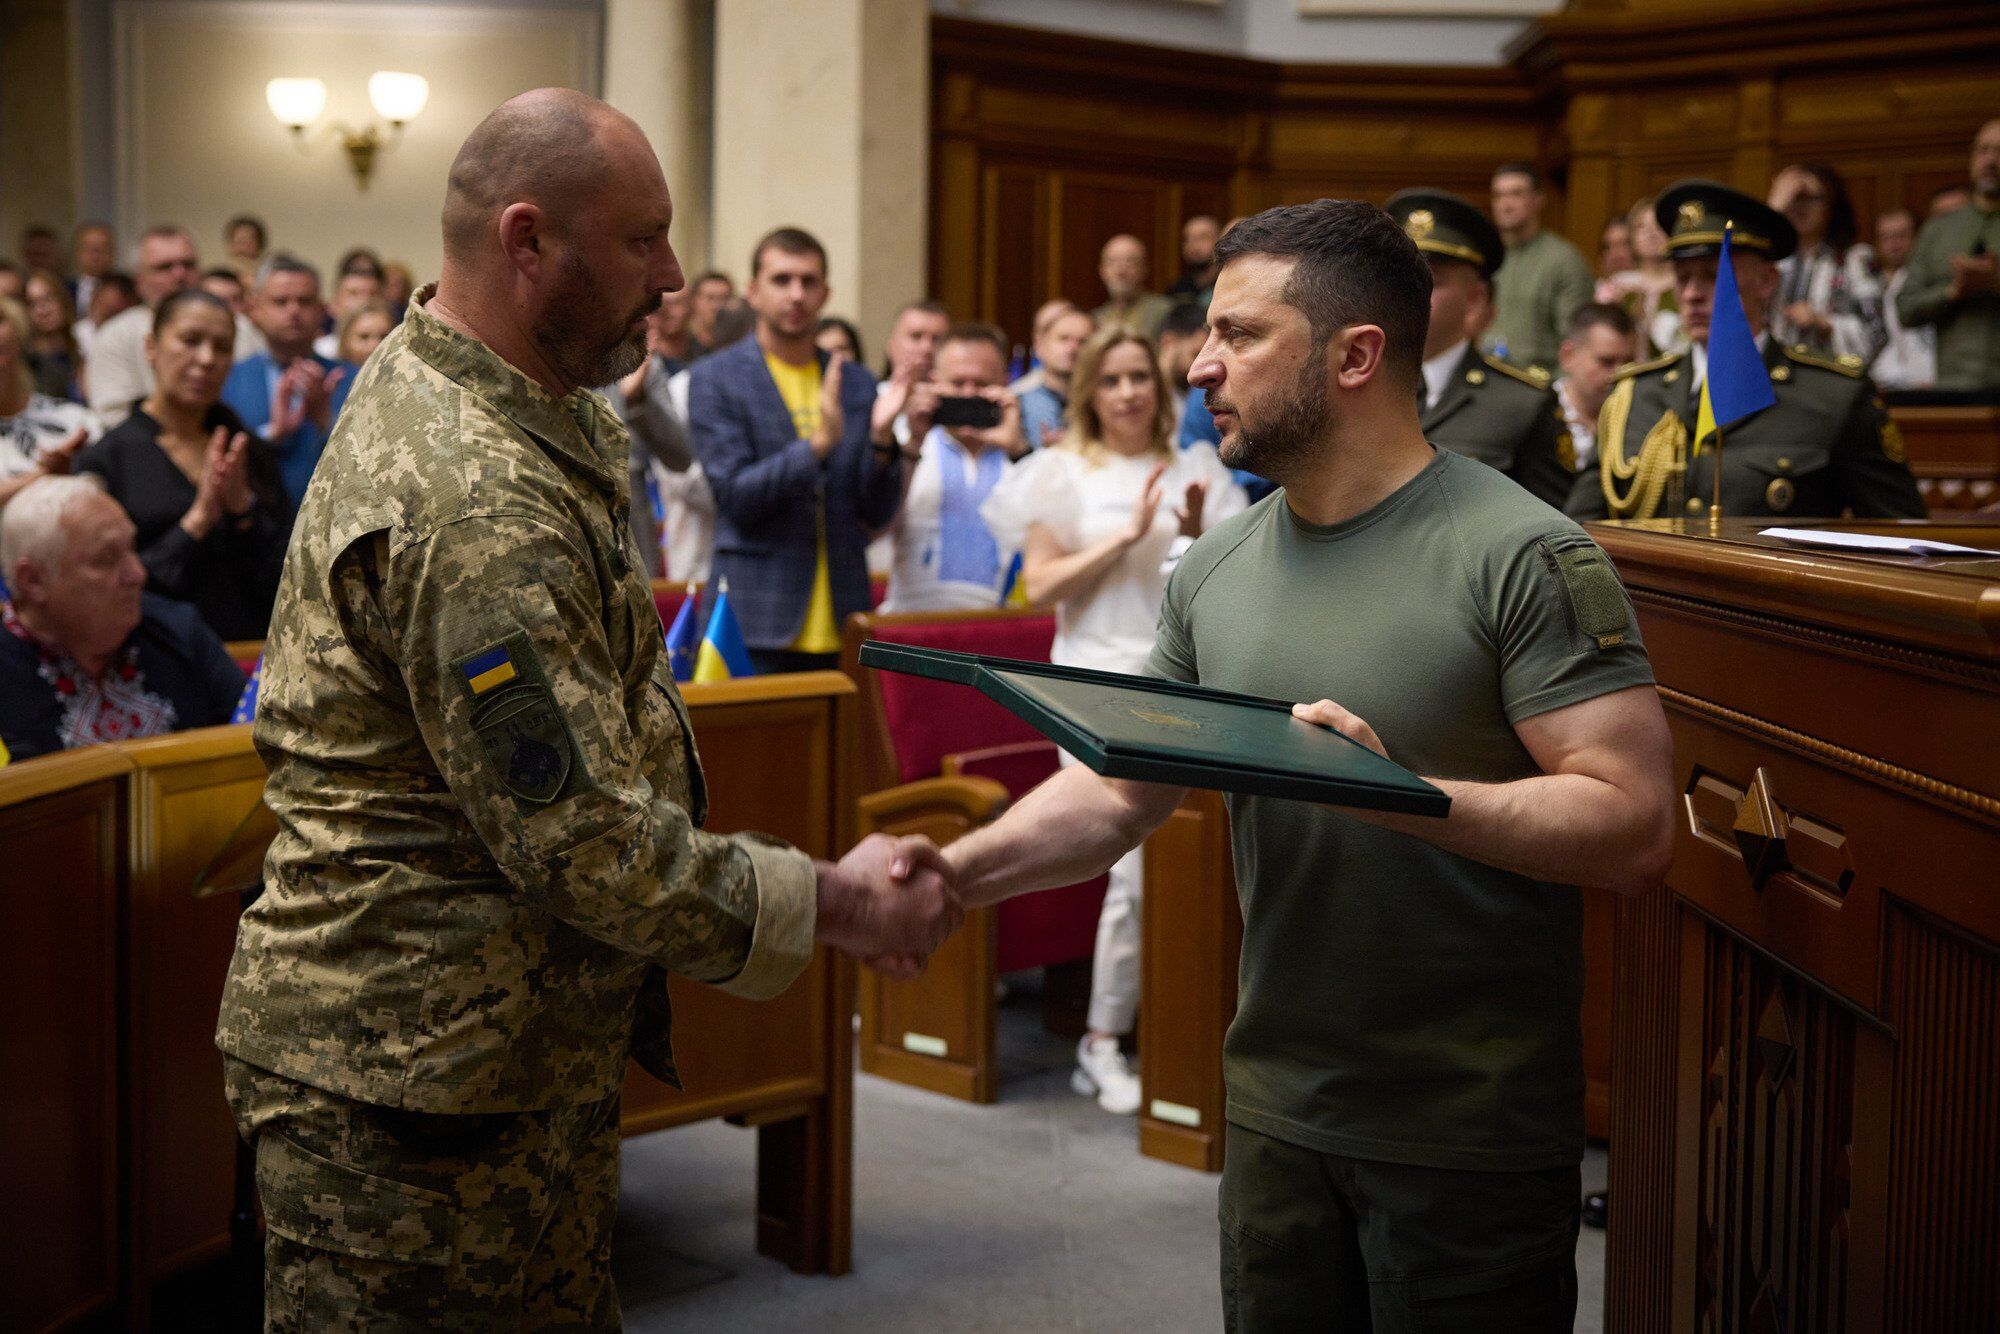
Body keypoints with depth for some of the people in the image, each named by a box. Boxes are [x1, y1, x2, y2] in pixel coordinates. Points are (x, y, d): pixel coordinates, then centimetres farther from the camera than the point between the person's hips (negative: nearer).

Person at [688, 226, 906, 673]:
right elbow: (735, 497, -10)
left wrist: (881, 439, -10)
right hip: (756, 624, -3)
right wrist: (817, 444, -22)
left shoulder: (857, 384, 11)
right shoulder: (714, 379, 0)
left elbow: (877, 514, 8)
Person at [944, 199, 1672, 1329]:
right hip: (1274, 1110, 6)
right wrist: (951, 874, -8)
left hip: (1471, 1137, -6)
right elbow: (1119, 791, 7)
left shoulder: (1524, 557, -15)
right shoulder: (1218, 568, 5)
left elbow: (1635, 829, -21)